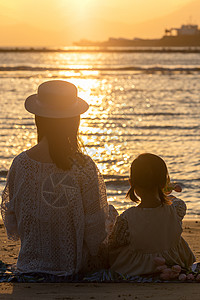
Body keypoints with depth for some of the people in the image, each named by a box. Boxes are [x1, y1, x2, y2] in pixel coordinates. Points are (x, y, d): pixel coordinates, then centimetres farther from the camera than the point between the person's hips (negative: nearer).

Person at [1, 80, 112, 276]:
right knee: (111, 213, 23)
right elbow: (94, 224, -15)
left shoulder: (20, 164, -11)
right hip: (74, 264, -4)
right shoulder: (83, 166, -20)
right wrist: (95, 253, 6)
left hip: (31, 262, 4)